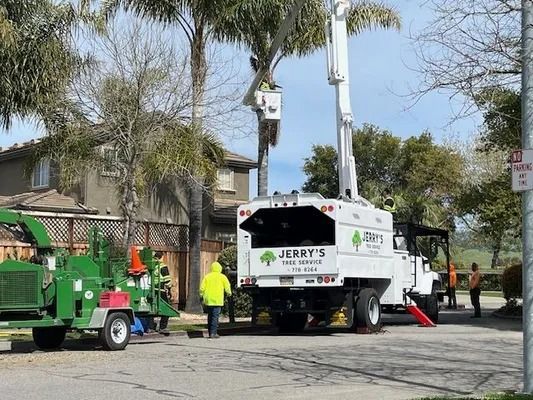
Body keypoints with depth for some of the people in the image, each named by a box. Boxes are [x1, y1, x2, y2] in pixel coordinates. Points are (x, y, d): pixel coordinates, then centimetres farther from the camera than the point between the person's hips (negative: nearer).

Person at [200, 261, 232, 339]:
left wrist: (202, 295, 13)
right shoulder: (222, 277, 0)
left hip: (208, 300, 4)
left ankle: (210, 332, 16)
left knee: (210, 316, 12)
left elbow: (202, 288, 2)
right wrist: (229, 293, 18)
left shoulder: (207, 276, 7)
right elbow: (227, 287, -1)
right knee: (215, 316, -5)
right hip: (217, 300, -4)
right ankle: (213, 333, -13)